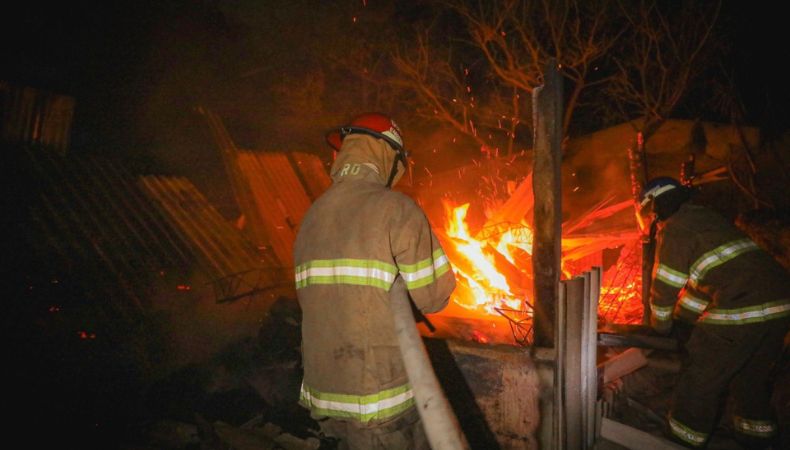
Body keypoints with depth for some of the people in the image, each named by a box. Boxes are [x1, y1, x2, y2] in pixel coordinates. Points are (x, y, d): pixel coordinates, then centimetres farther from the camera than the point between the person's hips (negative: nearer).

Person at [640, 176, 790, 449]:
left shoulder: (674, 230, -4)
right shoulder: (707, 218, 24)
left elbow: (665, 286, -1)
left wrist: (660, 326, 16)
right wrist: (679, 314, 34)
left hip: (738, 312, -9)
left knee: (700, 377, 5)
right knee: (753, 375, 26)